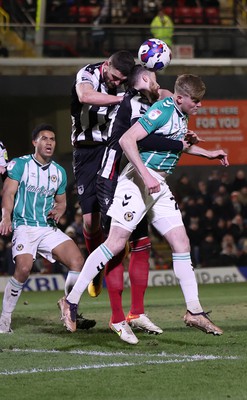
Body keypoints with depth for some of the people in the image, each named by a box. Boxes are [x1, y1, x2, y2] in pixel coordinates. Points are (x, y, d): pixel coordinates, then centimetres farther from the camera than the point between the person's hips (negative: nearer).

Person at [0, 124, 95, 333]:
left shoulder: (59, 172, 14)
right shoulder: (20, 164, -2)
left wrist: (59, 210, -1)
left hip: (49, 228, 5)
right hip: (24, 227, -5)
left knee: (77, 261, -12)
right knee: (23, 269, -26)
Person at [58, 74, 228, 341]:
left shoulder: (182, 115, 12)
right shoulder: (163, 110, -16)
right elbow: (127, 140, -25)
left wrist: (208, 154, 31)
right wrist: (146, 176, -29)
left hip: (159, 186, 9)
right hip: (138, 181, -9)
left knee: (181, 244, 3)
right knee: (116, 243, -12)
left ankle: (194, 311, 7)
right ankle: (71, 301, -5)